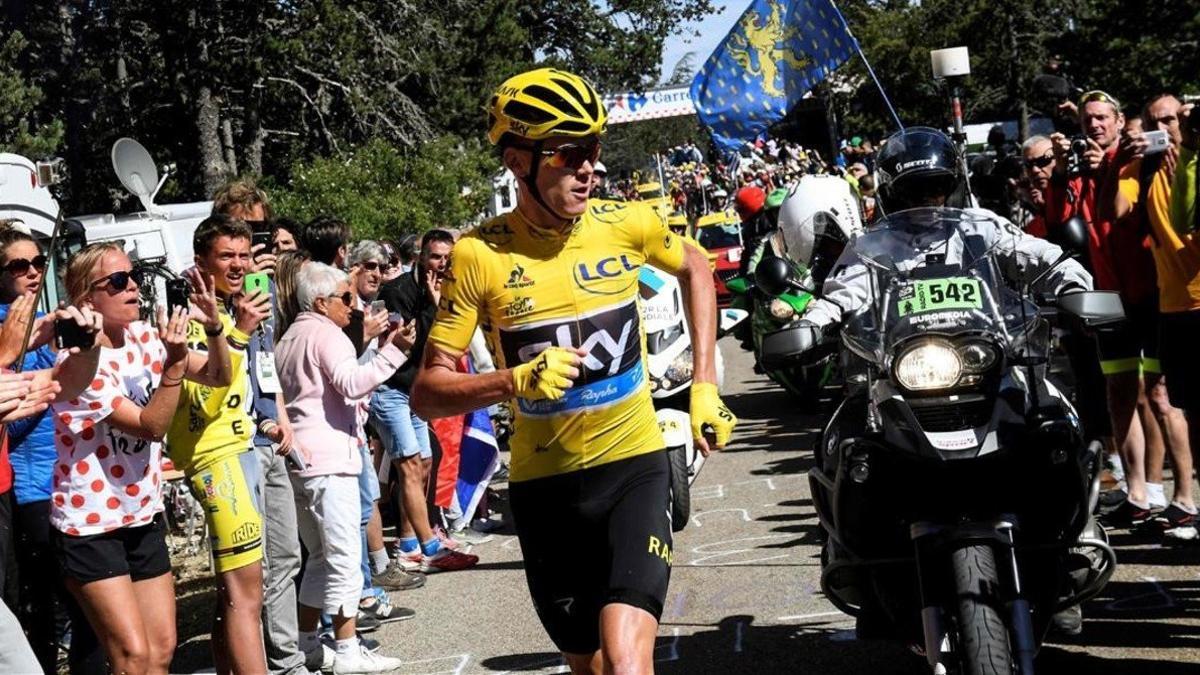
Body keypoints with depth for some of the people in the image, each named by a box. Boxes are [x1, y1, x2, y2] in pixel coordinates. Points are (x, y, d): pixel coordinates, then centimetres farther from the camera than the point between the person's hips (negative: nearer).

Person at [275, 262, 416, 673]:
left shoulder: (289, 339, 22)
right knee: (344, 559, -7)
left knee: (320, 557, 17)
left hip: (298, 461, 9)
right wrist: (392, 350, -29)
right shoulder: (325, 333, -7)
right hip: (328, 460, -9)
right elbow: (351, 382, -23)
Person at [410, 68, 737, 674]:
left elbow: (694, 269, 15)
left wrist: (704, 384, 9)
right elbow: (426, 393, -11)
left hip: (634, 465, -1)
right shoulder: (479, 256, -12)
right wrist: (514, 381, -28)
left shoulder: (628, 224, -8)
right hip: (544, 484, 1)